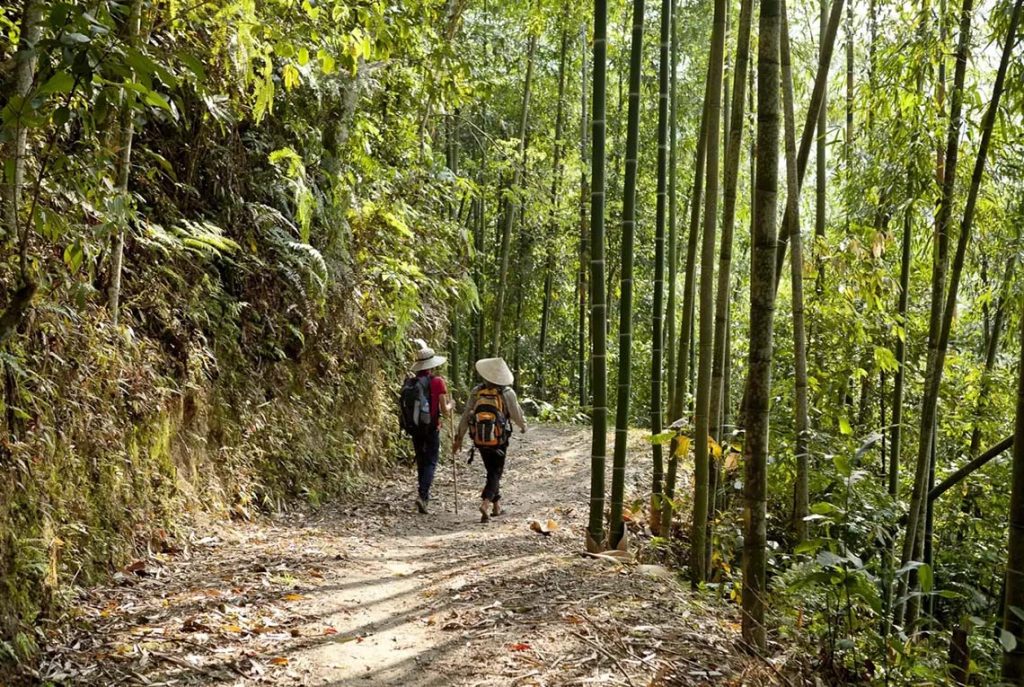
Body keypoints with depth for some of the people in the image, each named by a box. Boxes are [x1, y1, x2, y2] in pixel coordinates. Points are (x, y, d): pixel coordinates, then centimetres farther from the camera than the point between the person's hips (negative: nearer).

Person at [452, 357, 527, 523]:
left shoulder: (476, 391, -4)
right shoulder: (507, 393, -12)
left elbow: (465, 415, -1)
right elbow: (517, 414, -3)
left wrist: (458, 438, 7)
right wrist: (523, 426, 19)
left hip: (480, 440, 3)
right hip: (499, 440, -3)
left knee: (492, 471, 20)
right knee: (495, 473, 7)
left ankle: (496, 505, 29)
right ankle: (486, 502, -14)